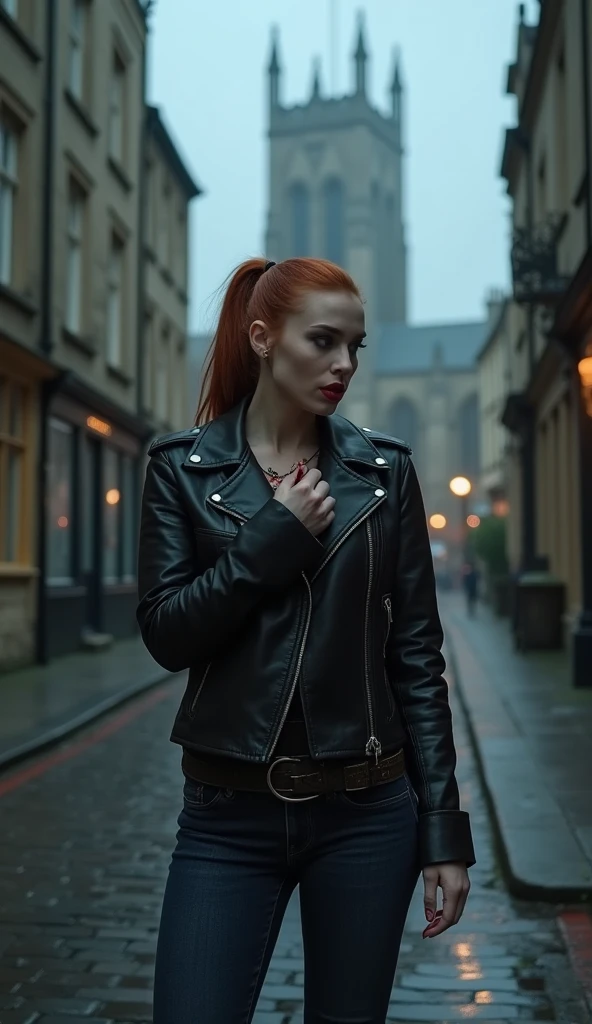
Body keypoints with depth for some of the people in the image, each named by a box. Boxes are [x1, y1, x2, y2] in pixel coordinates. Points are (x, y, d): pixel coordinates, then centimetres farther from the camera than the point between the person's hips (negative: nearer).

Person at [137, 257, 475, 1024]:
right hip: (230, 814, -1)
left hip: (367, 813, 1)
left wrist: (444, 826, -1)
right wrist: (271, 538, -15)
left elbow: (417, 655, 1)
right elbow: (166, 635, -6)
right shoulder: (182, 466, -1)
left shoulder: (385, 468, 1)